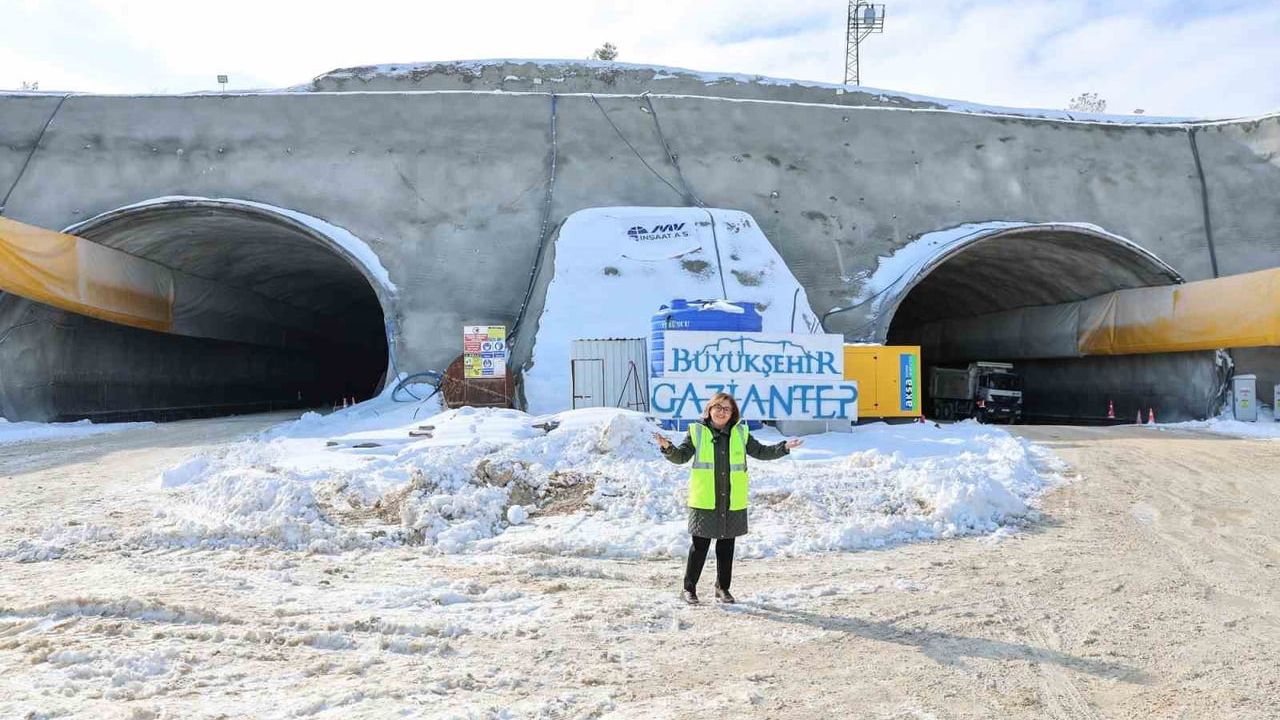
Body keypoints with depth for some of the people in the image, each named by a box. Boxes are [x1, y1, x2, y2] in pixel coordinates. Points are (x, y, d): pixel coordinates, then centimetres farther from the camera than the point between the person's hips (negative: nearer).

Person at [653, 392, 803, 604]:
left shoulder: (740, 433, 8)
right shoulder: (697, 431, 1)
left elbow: (760, 452, 15)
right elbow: (681, 456, 1)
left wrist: (784, 447, 4)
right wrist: (668, 448, -18)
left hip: (733, 503, 3)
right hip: (704, 502, -3)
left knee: (726, 546, 12)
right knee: (700, 545, 2)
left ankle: (723, 587, 26)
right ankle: (689, 588, 15)